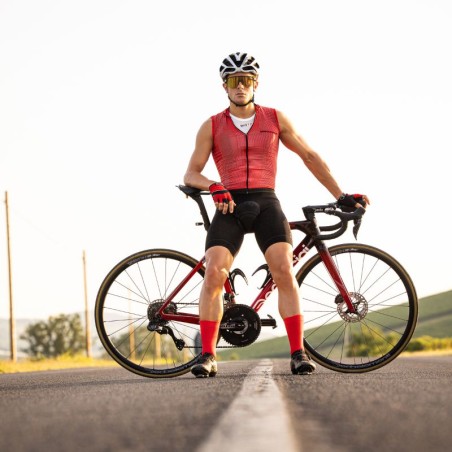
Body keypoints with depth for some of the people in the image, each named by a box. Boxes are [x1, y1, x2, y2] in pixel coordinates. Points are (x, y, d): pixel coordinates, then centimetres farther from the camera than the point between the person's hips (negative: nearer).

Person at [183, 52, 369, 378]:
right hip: (230, 206, 0)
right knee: (213, 274, -19)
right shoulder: (212, 126, 8)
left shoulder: (275, 119, 11)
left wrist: (340, 195, 12)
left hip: (266, 203, 0)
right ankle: (208, 356, -12)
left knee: (284, 270, -20)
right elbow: (191, 174, 4)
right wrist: (214, 187, -18)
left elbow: (309, 157, 16)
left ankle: (298, 353, -18)